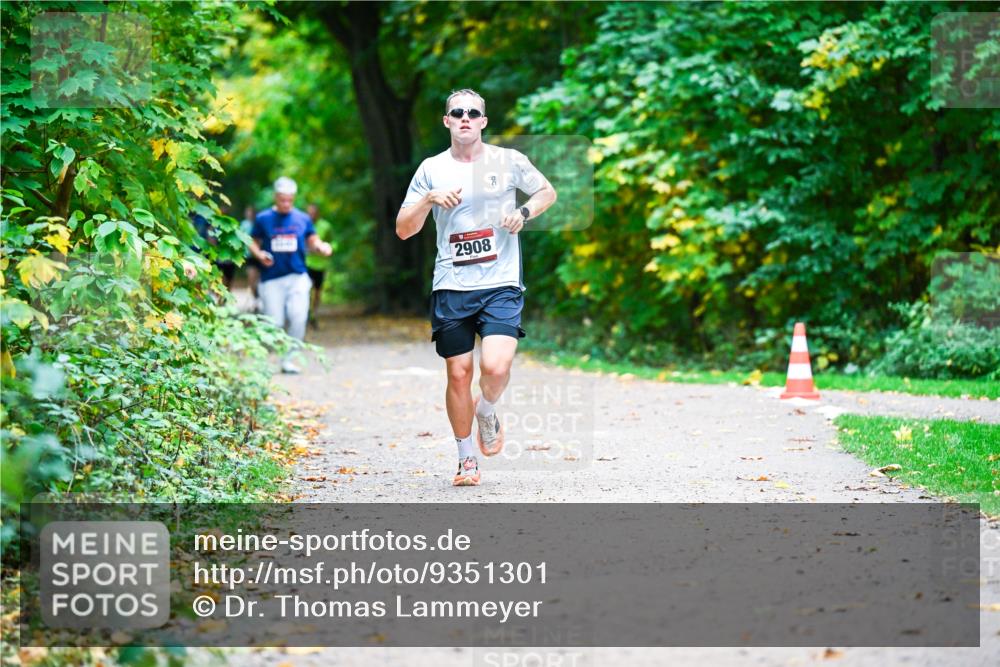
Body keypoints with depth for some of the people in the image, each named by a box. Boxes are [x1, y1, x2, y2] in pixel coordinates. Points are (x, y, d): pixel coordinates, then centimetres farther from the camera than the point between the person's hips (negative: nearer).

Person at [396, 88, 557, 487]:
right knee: (458, 374, 2)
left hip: (501, 285, -1)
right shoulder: (431, 170, 5)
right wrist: (429, 199, -12)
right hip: (451, 288, 1)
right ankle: (466, 459, 19)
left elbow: (548, 192, 19)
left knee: (496, 367, -19)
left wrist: (524, 213, -1)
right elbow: (403, 230, 5)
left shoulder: (508, 161, 4)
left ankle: (487, 413, 16)